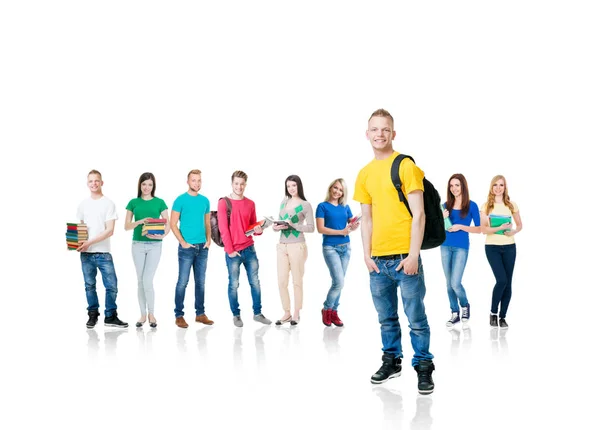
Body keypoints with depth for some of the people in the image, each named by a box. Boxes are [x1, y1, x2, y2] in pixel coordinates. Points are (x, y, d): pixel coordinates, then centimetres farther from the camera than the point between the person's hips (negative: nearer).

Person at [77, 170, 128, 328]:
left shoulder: (108, 203, -3)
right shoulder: (83, 204, 9)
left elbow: (110, 231, -10)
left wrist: (90, 242, -17)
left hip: (103, 253, -3)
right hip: (85, 253, 3)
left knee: (111, 285, -5)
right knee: (90, 285, 9)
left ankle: (110, 316, 7)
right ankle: (93, 315, 20)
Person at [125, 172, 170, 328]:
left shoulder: (160, 202, 3)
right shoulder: (133, 202, 6)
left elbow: (167, 224, 0)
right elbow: (127, 226, 3)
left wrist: (162, 235, -20)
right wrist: (140, 221, -16)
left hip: (154, 245, -2)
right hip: (138, 245, 2)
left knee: (147, 280, -9)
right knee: (140, 281, 5)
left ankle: (151, 313, 8)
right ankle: (143, 314, 15)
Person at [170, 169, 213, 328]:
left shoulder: (205, 200, 9)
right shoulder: (180, 200, -5)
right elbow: (173, 224, -6)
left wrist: (208, 239, 2)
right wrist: (182, 242, -12)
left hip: (202, 247, 5)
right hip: (187, 247, -5)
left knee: (200, 282, 10)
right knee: (183, 282, -3)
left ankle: (200, 313, 18)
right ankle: (179, 315, 5)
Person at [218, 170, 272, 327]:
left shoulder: (250, 204, 8)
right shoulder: (223, 203, -6)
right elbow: (223, 229, -10)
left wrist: (258, 230, -8)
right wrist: (230, 250, -13)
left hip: (250, 249, 4)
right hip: (233, 251, -4)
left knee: (255, 282, 8)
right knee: (234, 284, 3)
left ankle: (258, 313, 19)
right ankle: (236, 315, 14)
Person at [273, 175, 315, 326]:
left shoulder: (305, 205, -3)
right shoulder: (283, 203, 13)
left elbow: (311, 228, -8)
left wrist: (293, 225, -19)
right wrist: (276, 227, -7)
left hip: (297, 246, -5)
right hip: (282, 246, 5)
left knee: (297, 281, 3)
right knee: (281, 281, 2)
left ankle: (296, 314, 12)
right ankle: (287, 313, 13)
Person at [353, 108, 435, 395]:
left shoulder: (406, 166, -5)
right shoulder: (365, 174, 11)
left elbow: (418, 214, -8)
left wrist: (413, 254, -13)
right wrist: (367, 255, 5)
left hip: (404, 257, -5)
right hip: (377, 260, 5)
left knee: (416, 318, 0)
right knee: (386, 318, 14)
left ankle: (423, 366, 12)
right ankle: (392, 360, 29)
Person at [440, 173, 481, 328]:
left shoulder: (471, 206, -3)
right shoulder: (446, 205, 7)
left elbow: (479, 229, -3)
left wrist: (460, 226, -14)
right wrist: (442, 219, -7)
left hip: (461, 247, -4)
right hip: (445, 246, 4)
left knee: (455, 283, -10)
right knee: (449, 283, 8)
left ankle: (465, 306, 18)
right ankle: (454, 313, 20)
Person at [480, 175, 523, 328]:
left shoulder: (512, 205, 4)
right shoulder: (486, 206, -2)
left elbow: (520, 225, 14)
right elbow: (483, 229, -7)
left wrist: (513, 232, -7)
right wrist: (500, 228, -21)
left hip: (509, 247, 3)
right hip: (492, 247, -3)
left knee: (508, 283, 3)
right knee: (502, 280, -13)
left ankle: (502, 317, 14)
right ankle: (493, 313, 7)